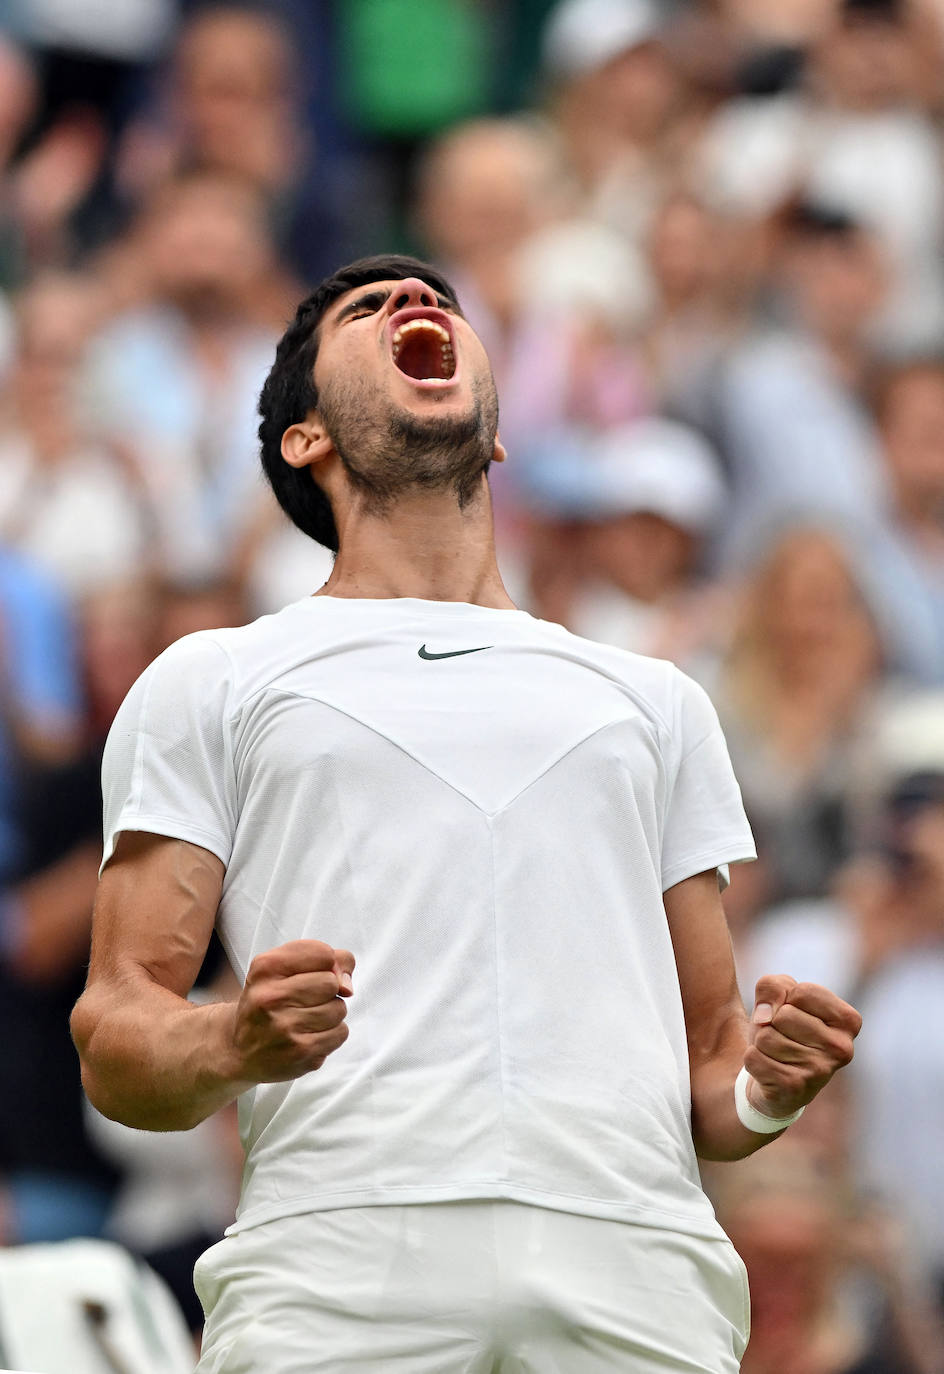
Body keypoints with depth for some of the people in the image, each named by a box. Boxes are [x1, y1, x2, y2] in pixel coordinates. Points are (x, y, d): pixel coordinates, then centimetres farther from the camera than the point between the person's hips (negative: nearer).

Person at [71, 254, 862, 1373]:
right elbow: (114, 1034, 9)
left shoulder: (652, 701, 29)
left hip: (636, 1275, 2)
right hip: (335, 1270, -2)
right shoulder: (212, 683, 19)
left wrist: (762, 1090, 2)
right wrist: (230, 1047, -14)